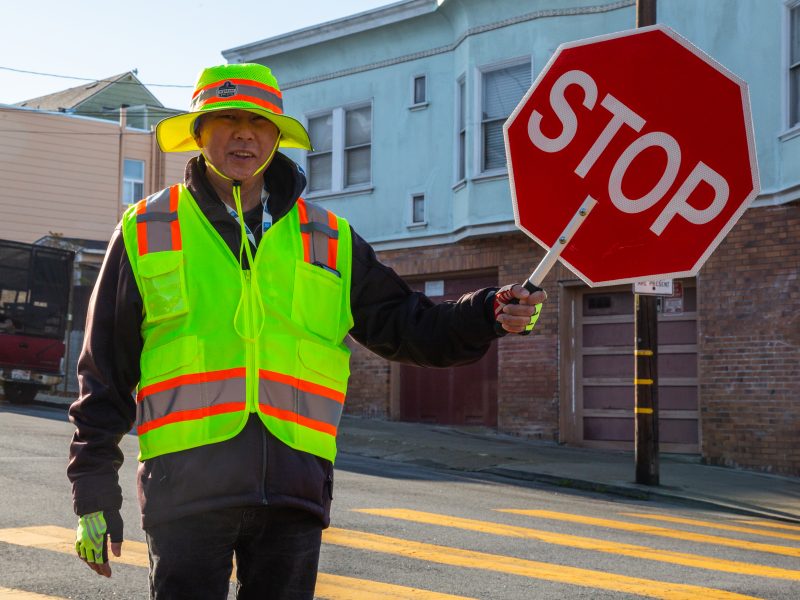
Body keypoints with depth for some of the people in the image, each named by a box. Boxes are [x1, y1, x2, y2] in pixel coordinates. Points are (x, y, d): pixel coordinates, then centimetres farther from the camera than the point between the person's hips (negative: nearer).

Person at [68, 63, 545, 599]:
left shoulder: (330, 240, 14)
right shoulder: (147, 231, 8)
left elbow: (405, 325, 13)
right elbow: (104, 374, 9)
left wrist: (488, 315, -5)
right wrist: (95, 494, 5)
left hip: (294, 488, 3)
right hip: (187, 481, -2)